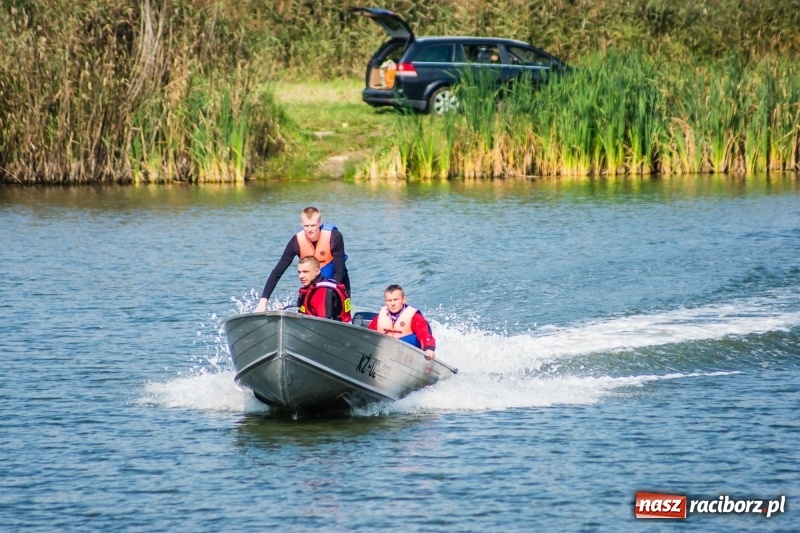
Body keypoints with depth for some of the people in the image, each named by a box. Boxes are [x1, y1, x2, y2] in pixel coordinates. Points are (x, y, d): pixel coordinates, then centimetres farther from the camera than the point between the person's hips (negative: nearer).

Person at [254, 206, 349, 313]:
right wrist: (263, 301, -30)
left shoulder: (334, 237, -27)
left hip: (337, 282, -2)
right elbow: (278, 272, -22)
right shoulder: (297, 241, -23)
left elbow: (339, 272, -24)